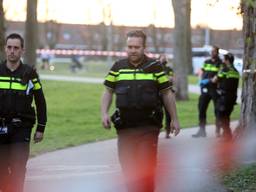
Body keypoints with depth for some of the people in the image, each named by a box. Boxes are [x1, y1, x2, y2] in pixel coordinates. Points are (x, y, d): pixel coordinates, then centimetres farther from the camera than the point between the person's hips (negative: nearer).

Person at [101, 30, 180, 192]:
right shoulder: (118, 67, 7)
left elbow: (167, 94, 7)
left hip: (148, 126, -3)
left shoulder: (155, 67, 2)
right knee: (128, 166, 8)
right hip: (124, 126, 3)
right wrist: (104, 113, -1)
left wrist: (174, 119, 7)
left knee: (146, 168, -9)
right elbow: (108, 92, 13)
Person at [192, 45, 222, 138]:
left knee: (217, 110, 0)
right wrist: (201, 80, 0)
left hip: (215, 89, -6)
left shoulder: (220, 63, -5)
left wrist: (209, 80, -20)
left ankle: (218, 130, 7)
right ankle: (202, 130, 13)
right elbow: (202, 72, 19)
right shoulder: (206, 62, 14)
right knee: (201, 109, 6)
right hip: (205, 89, 6)